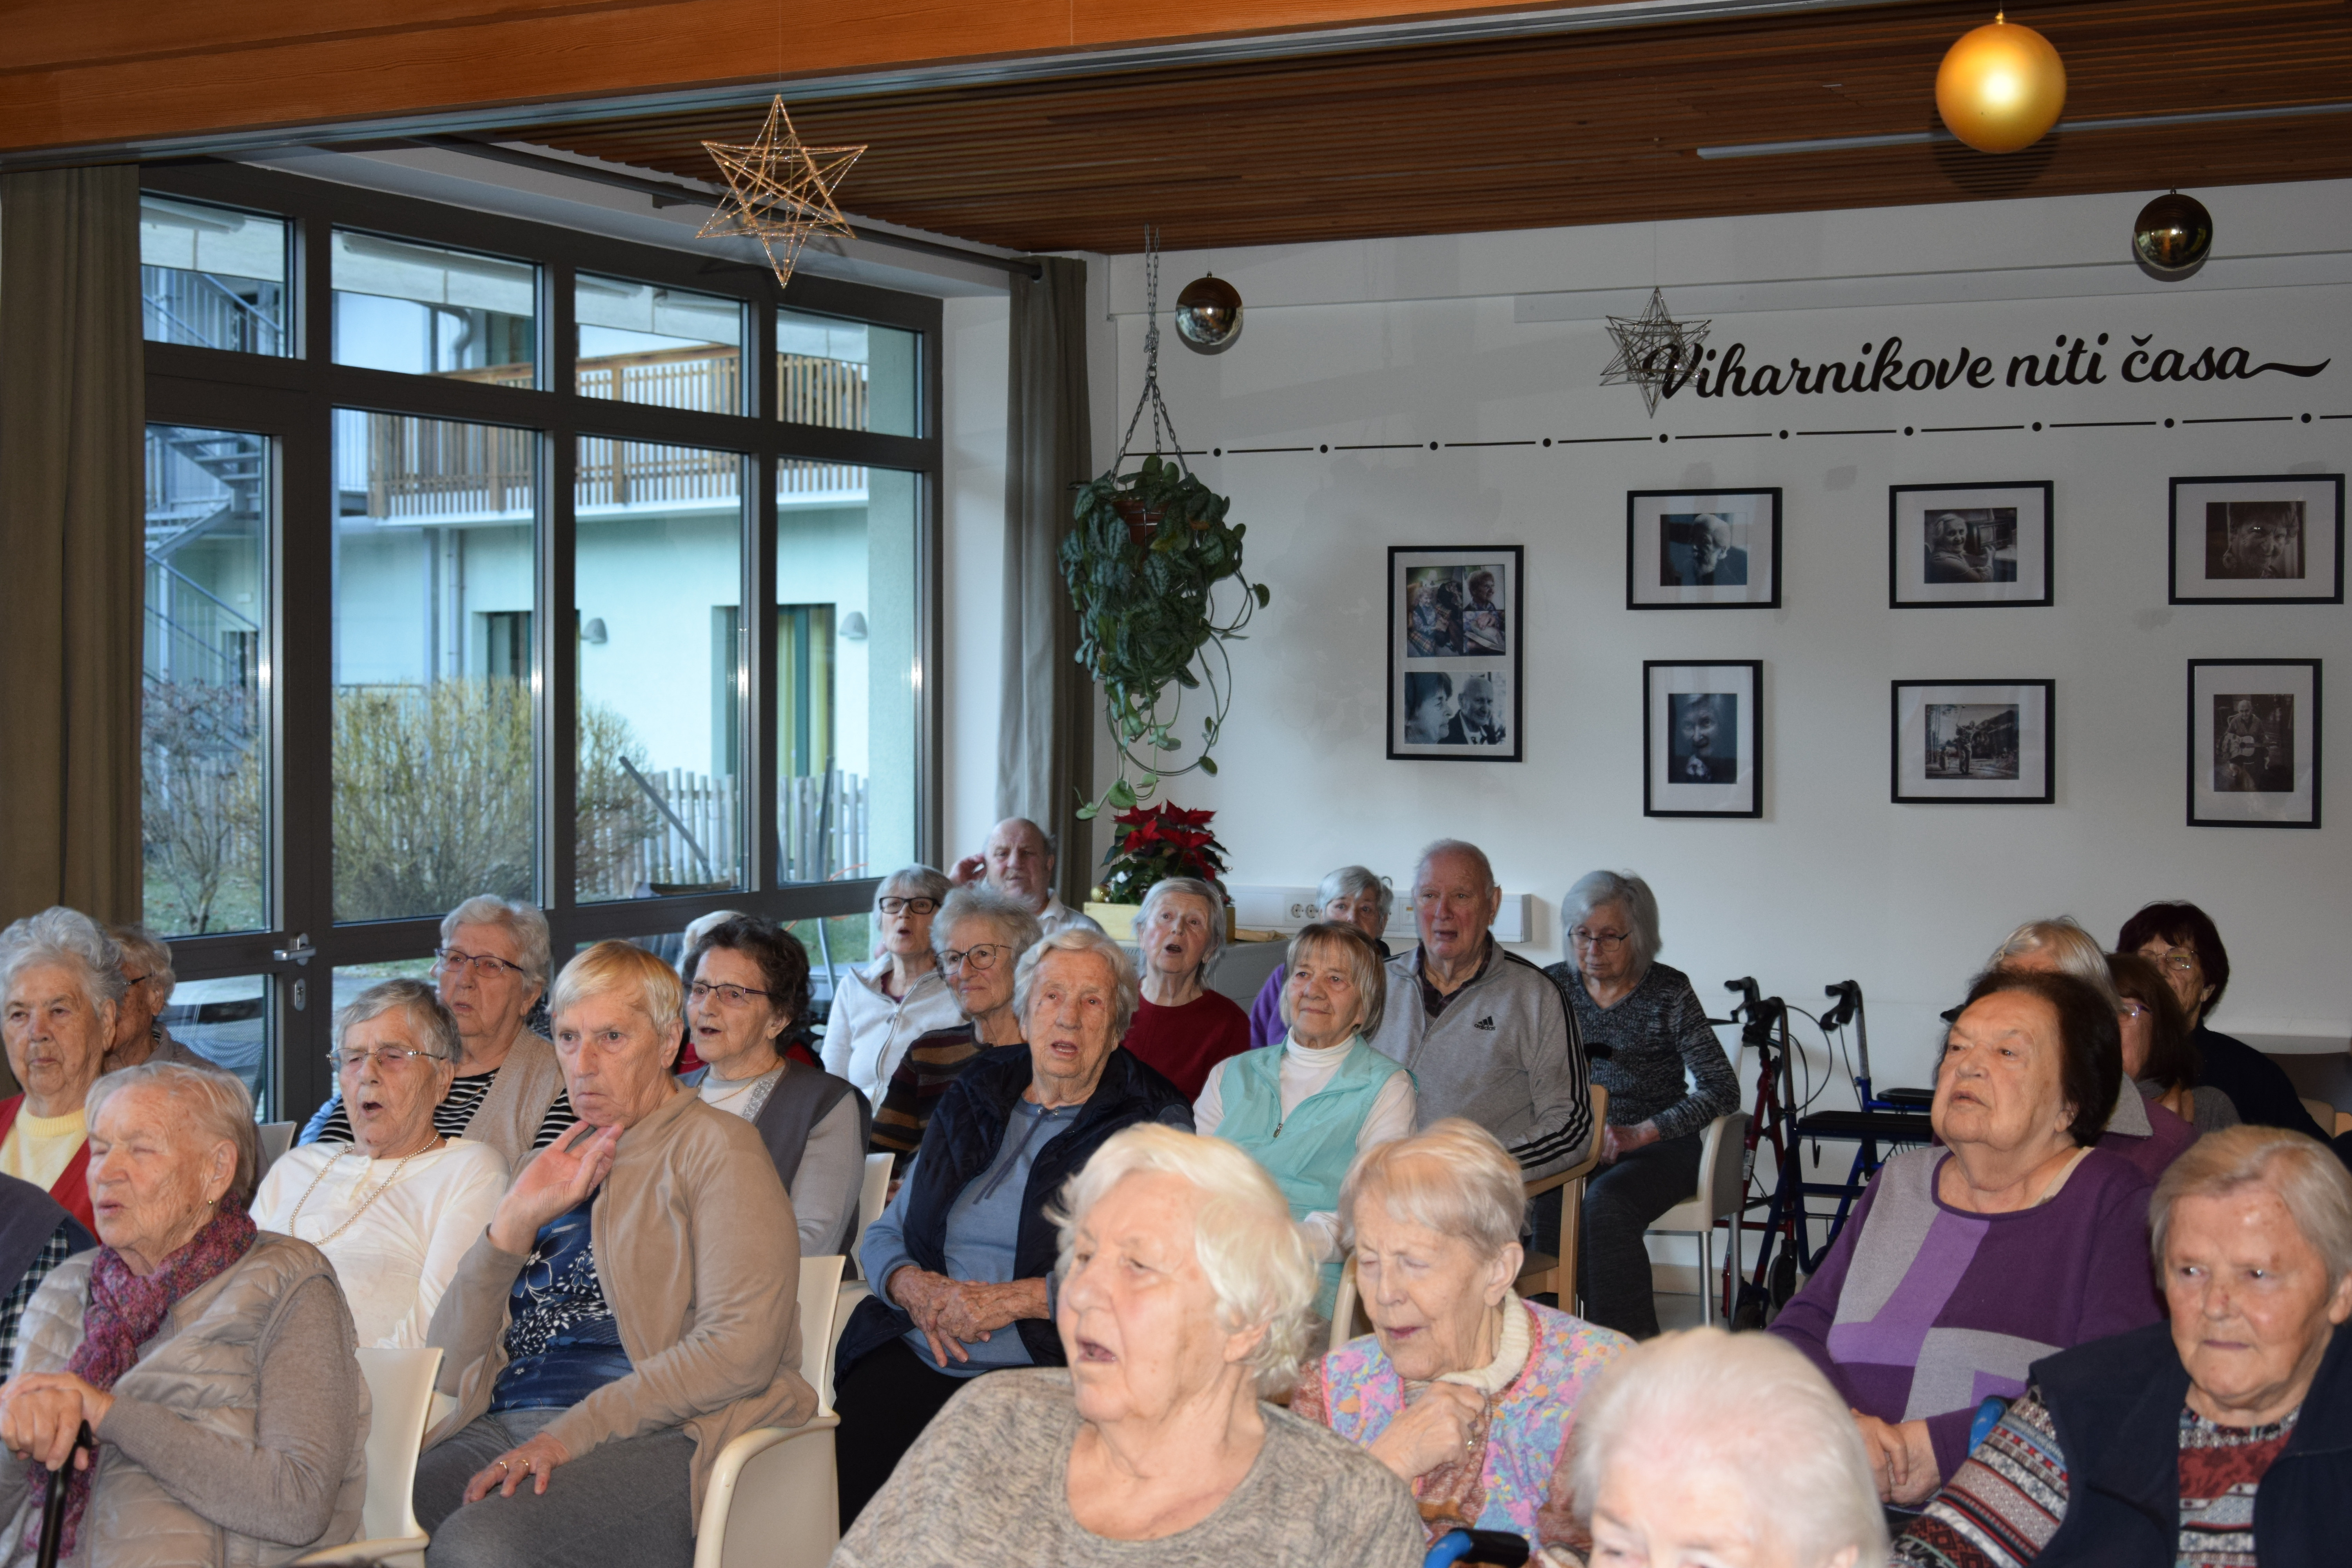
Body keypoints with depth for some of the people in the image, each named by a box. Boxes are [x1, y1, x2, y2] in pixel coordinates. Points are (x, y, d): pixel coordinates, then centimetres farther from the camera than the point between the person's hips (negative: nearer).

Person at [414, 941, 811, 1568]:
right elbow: (455, 1369, 17)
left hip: (661, 1434, -5)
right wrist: (515, 1221, 3)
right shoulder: (558, 1170, 25)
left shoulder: (712, 1147, 5)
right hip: (504, 1427, 5)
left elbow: (741, 1350, -10)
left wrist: (570, 1434, -15)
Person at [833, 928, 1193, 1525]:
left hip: (1042, 1368, -4)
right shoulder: (972, 1101, 20)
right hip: (915, 1357, 4)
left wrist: (1010, 1300, -13)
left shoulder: (1155, 1124, 5)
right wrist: (915, 1287, -2)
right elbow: (884, 1235, 22)